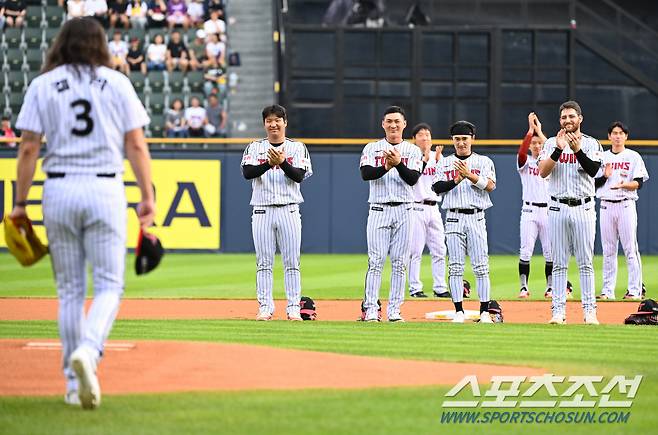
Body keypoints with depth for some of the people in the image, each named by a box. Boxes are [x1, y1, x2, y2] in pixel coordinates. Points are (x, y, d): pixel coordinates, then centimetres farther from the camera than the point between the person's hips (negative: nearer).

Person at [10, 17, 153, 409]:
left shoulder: (42, 86, 5)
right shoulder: (117, 83, 5)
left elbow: (29, 148, 1)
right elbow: (136, 145, 0)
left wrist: (20, 204, 5)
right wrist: (148, 197, 2)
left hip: (59, 191, 1)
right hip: (106, 190, -1)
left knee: (70, 289, 9)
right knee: (109, 285, 1)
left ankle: (75, 383, 9)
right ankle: (87, 351, -25)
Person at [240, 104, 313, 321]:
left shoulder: (297, 147, 6)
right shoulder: (255, 147, 9)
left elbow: (299, 175, -8)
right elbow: (247, 173, -8)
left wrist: (282, 162, -24)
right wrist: (269, 163, -23)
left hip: (288, 211, -1)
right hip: (262, 211, 1)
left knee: (291, 262, -2)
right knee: (264, 262, 1)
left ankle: (293, 308, 1)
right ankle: (265, 308, 5)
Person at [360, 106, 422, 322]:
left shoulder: (413, 151, 7)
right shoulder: (372, 148, 6)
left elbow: (413, 179, -8)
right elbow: (366, 173, -10)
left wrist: (398, 163, -24)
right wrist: (386, 167, -25)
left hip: (403, 210, 1)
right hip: (379, 209, -1)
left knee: (400, 262, 1)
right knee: (376, 261, -7)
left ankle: (394, 310, 5)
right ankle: (371, 310, -7)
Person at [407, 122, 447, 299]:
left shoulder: (437, 157, 12)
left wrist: (438, 161, -12)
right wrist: (425, 159, -25)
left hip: (434, 209, 5)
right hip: (416, 208, -5)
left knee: (439, 250, 5)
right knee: (415, 250, -5)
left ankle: (440, 288, 10)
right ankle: (415, 288, 0)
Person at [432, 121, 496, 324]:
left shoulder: (483, 162, 7)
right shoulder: (445, 163, 12)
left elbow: (490, 186, -8)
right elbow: (437, 188, 0)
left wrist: (469, 175, -21)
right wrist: (456, 181, -14)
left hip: (476, 217, -2)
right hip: (454, 218, 2)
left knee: (481, 266, -5)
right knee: (455, 266, -1)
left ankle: (485, 312, -3)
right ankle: (459, 312, 2)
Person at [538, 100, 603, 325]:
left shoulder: (591, 144, 4)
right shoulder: (551, 143, 7)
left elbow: (593, 170, -13)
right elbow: (543, 171, -8)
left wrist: (577, 150, -26)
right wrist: (559, 149, -19)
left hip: (583, 208, -1)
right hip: (558, 209, 1)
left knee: (585, 262, -1)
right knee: (559, 263, 2)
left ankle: (589, 311, 1)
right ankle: (558, 311, 3)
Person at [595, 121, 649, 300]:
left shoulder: (633, 157, 3)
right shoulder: (602, 157, 12)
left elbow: (638, 183, -5)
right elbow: (593, 183, 10)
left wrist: (623, 184, -23)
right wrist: (605, 176, -10)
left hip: (626, 205, -3)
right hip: (606, 206, 3)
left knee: (630, 249, -6)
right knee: (608, 250, 4)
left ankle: (635, 290, -5)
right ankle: (608, 290, 8)